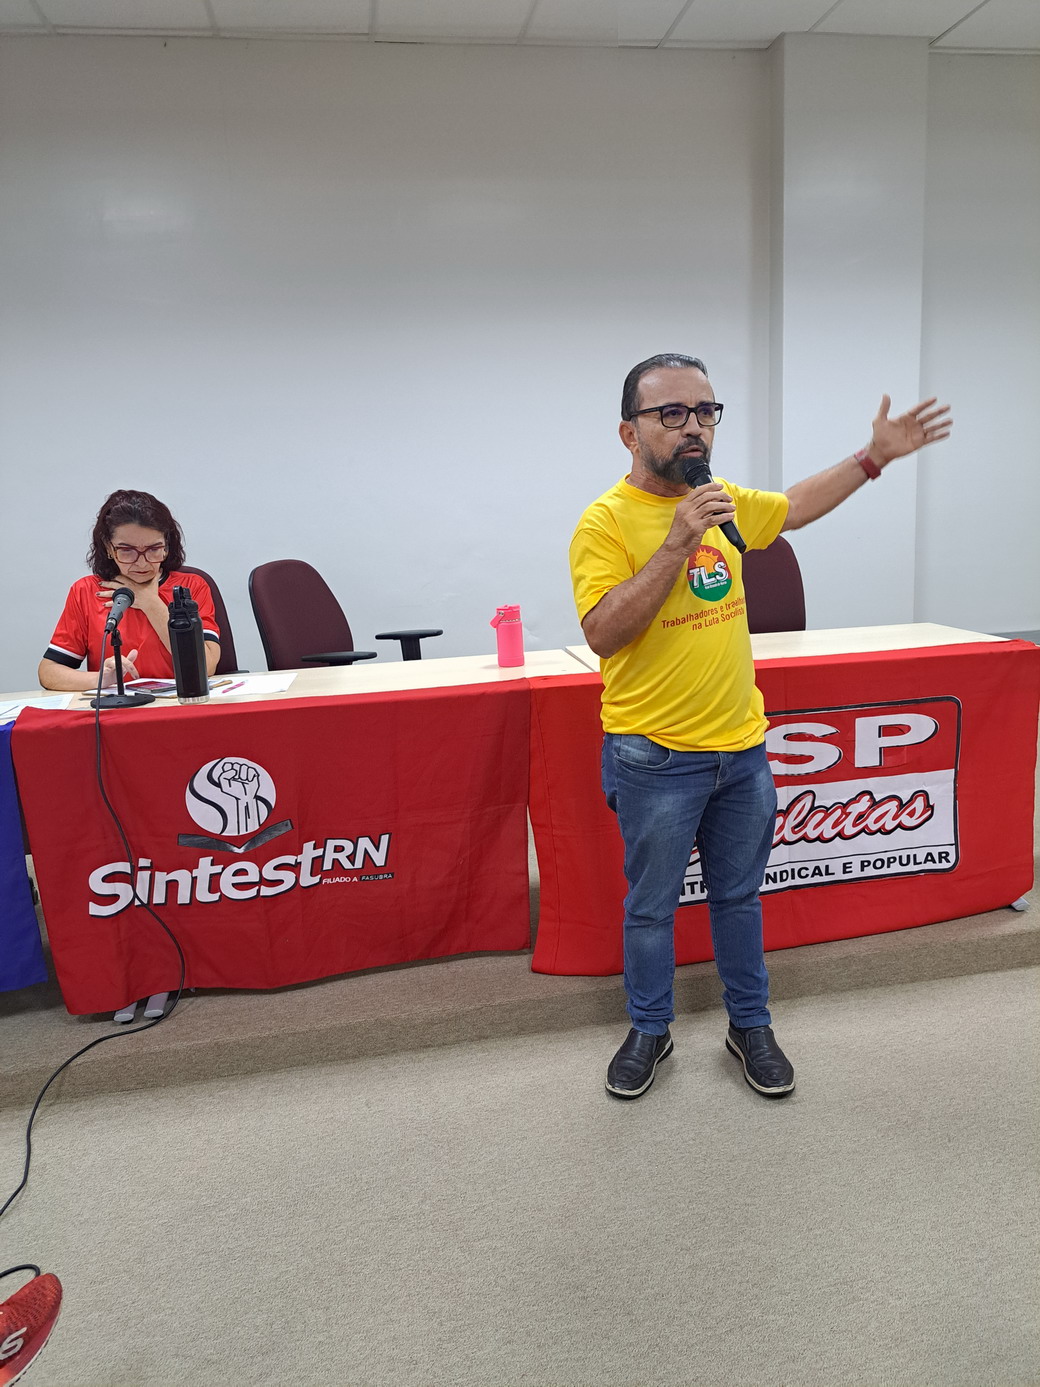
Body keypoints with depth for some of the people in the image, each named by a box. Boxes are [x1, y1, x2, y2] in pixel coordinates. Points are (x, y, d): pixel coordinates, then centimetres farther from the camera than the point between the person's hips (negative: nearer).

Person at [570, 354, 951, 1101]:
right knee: (651, 907, 11)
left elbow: (795, 506, 25)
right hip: (656, 759, -5)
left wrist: (875, 455, 22)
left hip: (742, 747, 6)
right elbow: (603, 634, -24)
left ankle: (751, 1026, 37)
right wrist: (676, 546, -28)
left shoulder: (724, 502, 5)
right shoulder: (606, 521, -14)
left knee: (740, 897, 19)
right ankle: (650, 1031, 32)